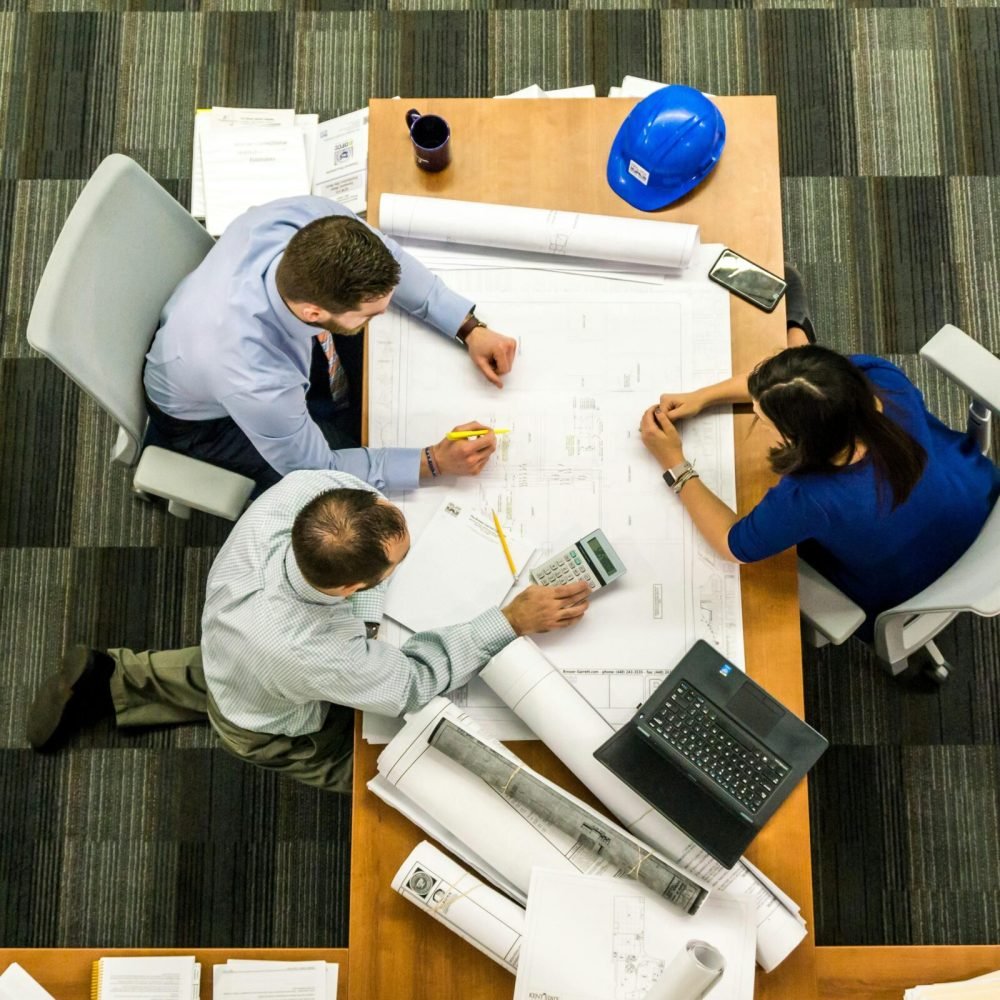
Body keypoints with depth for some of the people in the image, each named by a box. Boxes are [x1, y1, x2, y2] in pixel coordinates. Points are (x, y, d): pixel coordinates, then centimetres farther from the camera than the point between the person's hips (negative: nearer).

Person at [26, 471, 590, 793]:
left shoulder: (301, 490, -41)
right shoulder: (317, 656, -51)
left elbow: (351, 477, -14)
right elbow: (415, 683, -31)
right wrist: (514, 621, -32)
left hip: (228, 648, 5)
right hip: (272, 729, -5)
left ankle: (112, 681, 35)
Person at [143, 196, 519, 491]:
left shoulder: (312, 219, -36)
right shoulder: (256, 382, -47)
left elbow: (389, 260, -13)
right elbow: (316, 468, -27)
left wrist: (470, 328, -19)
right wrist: (434, 461, -28)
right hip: (211, 415, -5)